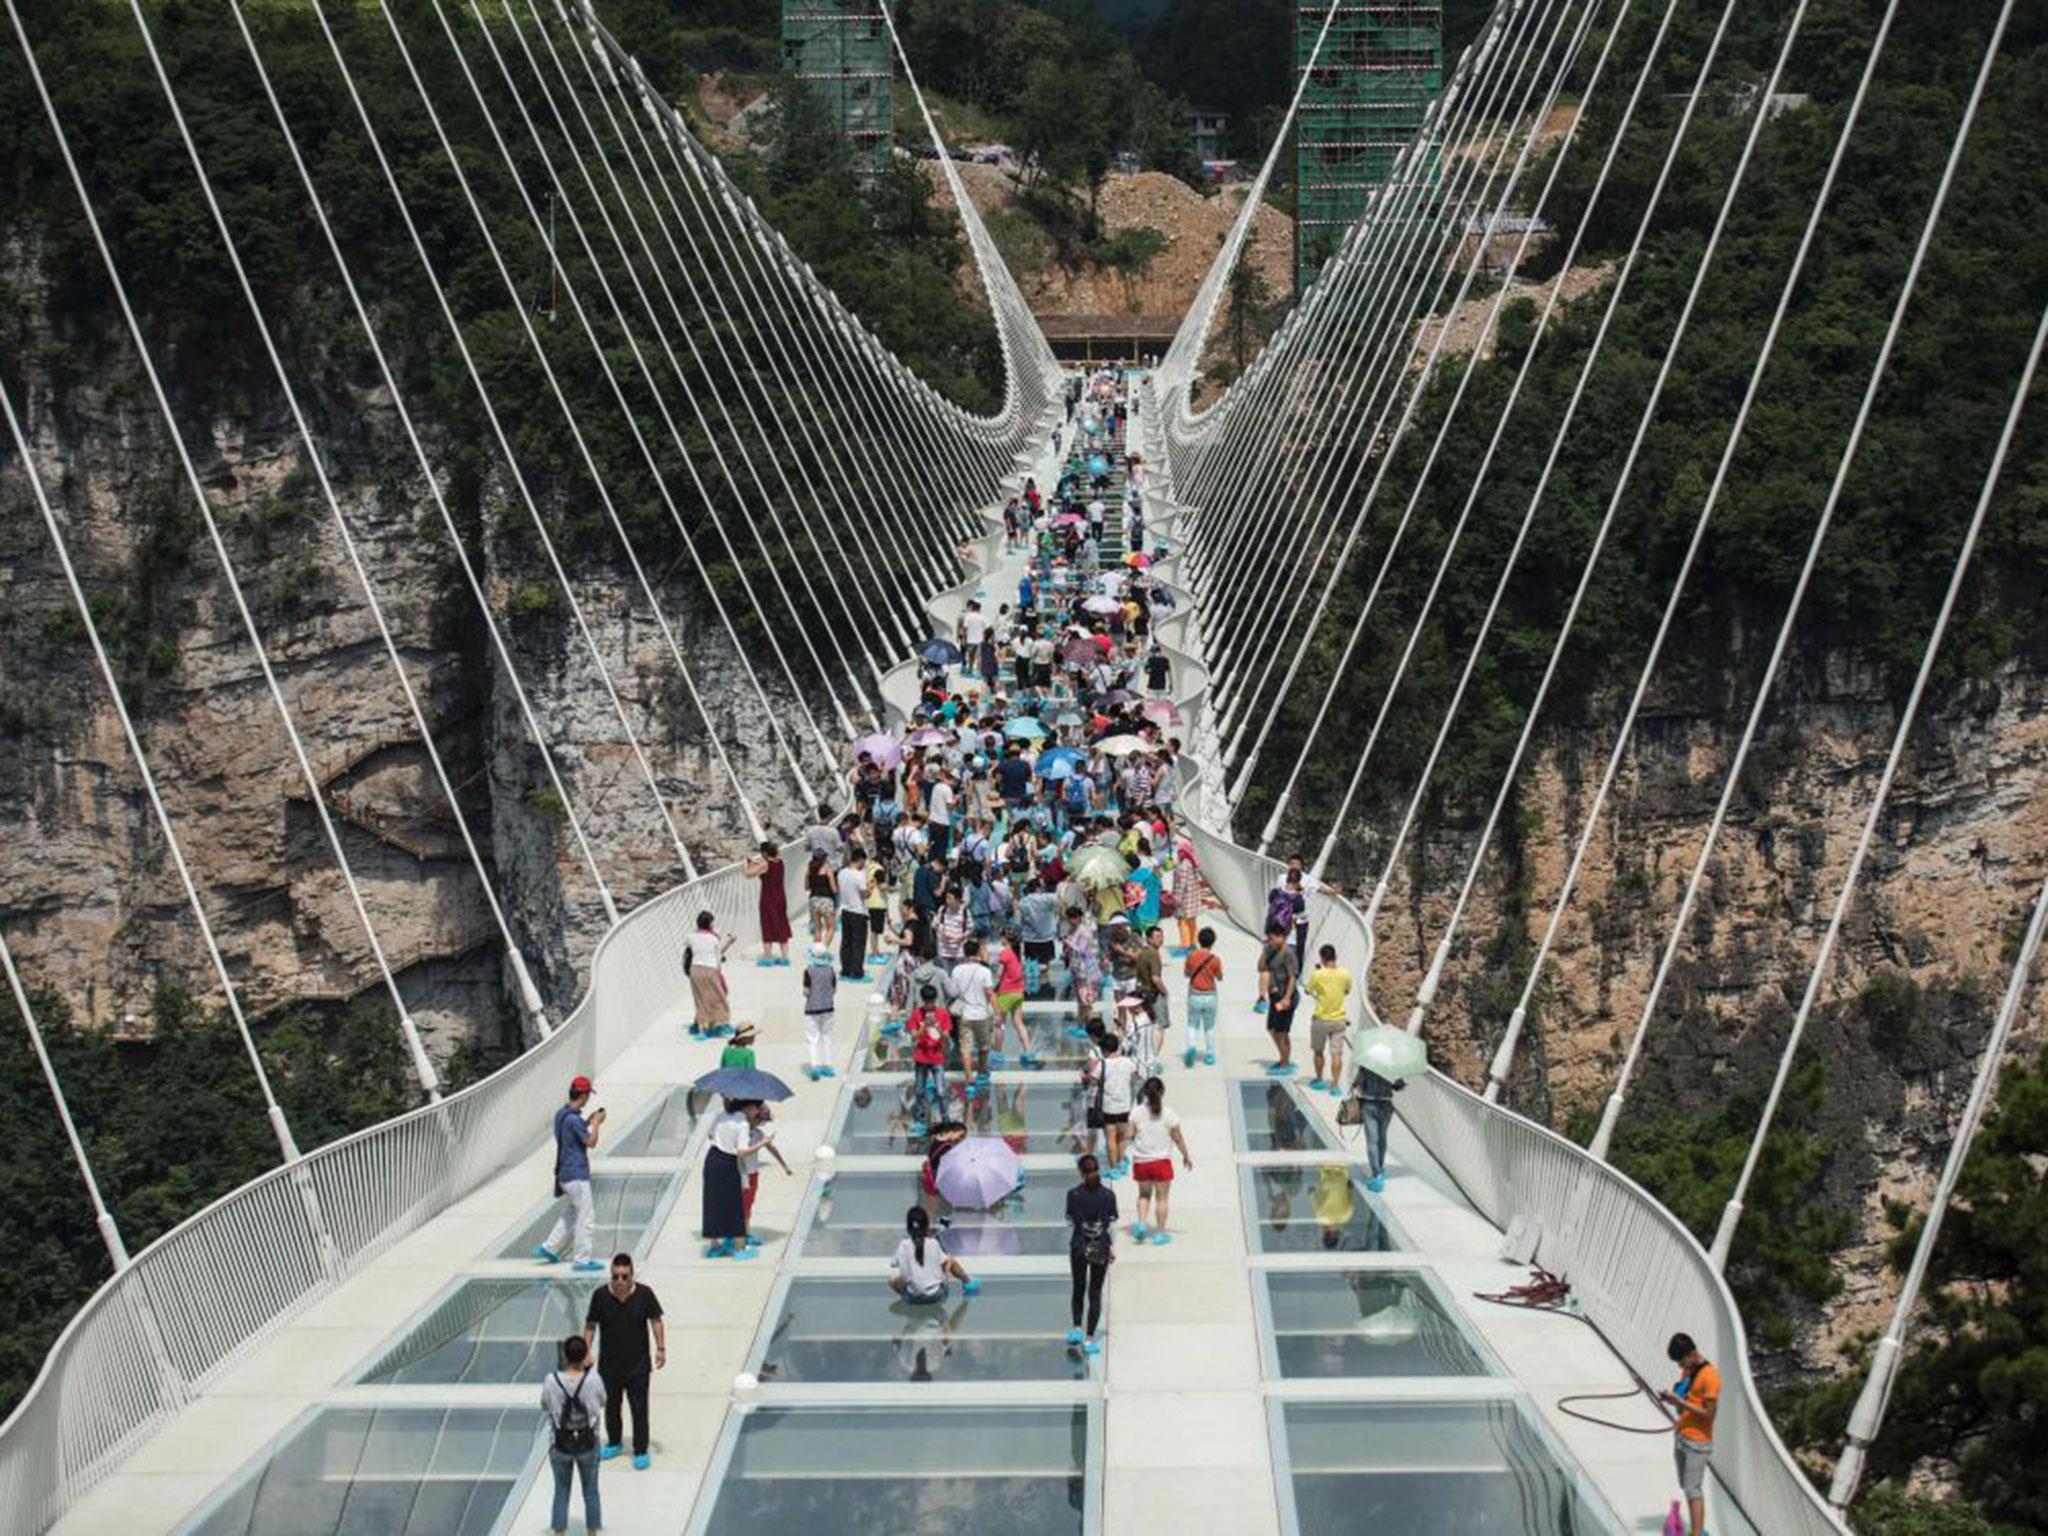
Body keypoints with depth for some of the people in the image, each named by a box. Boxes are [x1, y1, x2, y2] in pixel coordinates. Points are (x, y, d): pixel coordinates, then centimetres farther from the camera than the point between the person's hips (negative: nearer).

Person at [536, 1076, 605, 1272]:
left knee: (570, 1213, 22)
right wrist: (596, 1123, -5)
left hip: (565, 1173, 10)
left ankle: (548, 1247, 21)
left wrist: (588, 1121, 17)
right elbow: (591, 1142, -17)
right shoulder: (573, 1119, -22)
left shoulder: (561, 1113, 8)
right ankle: (582, 1260, 0)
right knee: (586, 1217, -3)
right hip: (576, 1174, -10)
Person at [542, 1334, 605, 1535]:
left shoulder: (552, 1381, -20)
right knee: (591, 1492, 19)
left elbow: (545, 1407, -4)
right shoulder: (593, 1379, -20)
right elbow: (602, 1402, -1)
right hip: (588, 1445, 0)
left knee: (561, 1491, 18)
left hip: (560, 1445, 0)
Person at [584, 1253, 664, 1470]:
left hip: (638, 1364, -2)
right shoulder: (600, 1296, -13)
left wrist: (661, 1349, -5)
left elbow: (656, 1320, -1)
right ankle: (614, 1443, 40)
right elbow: (590, 1326, -3)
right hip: (609, 1364, 2)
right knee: (611, 1406, 18)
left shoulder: (644, 1294, -14)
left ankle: (641, 1451, 18)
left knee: (639, 1408, 4)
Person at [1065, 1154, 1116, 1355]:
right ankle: (1090, 1338, 5)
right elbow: (1112, 1225, -3)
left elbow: (1070, 1221, -4)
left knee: (1079, 1287, 21)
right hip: (1101, 1248, 0)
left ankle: (1077, 1329, 17)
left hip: (1079, 1247, 0)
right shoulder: (1108, 1195, -8)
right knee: (1095, 1293, 7)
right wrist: (1112, 1248, 7)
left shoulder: (1073, 1194, -10)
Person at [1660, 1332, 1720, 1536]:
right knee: (1687, 1487, 11)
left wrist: (1680, 1402, -23)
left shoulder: (1709, 1375, -18)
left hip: (1697, 1441, -9)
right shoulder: (1688, 1370, 10)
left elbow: (1708, 1414, -20)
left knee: (1693, 1489, -11)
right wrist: (1673, 1398, -1)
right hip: (1681, 1436, 9)